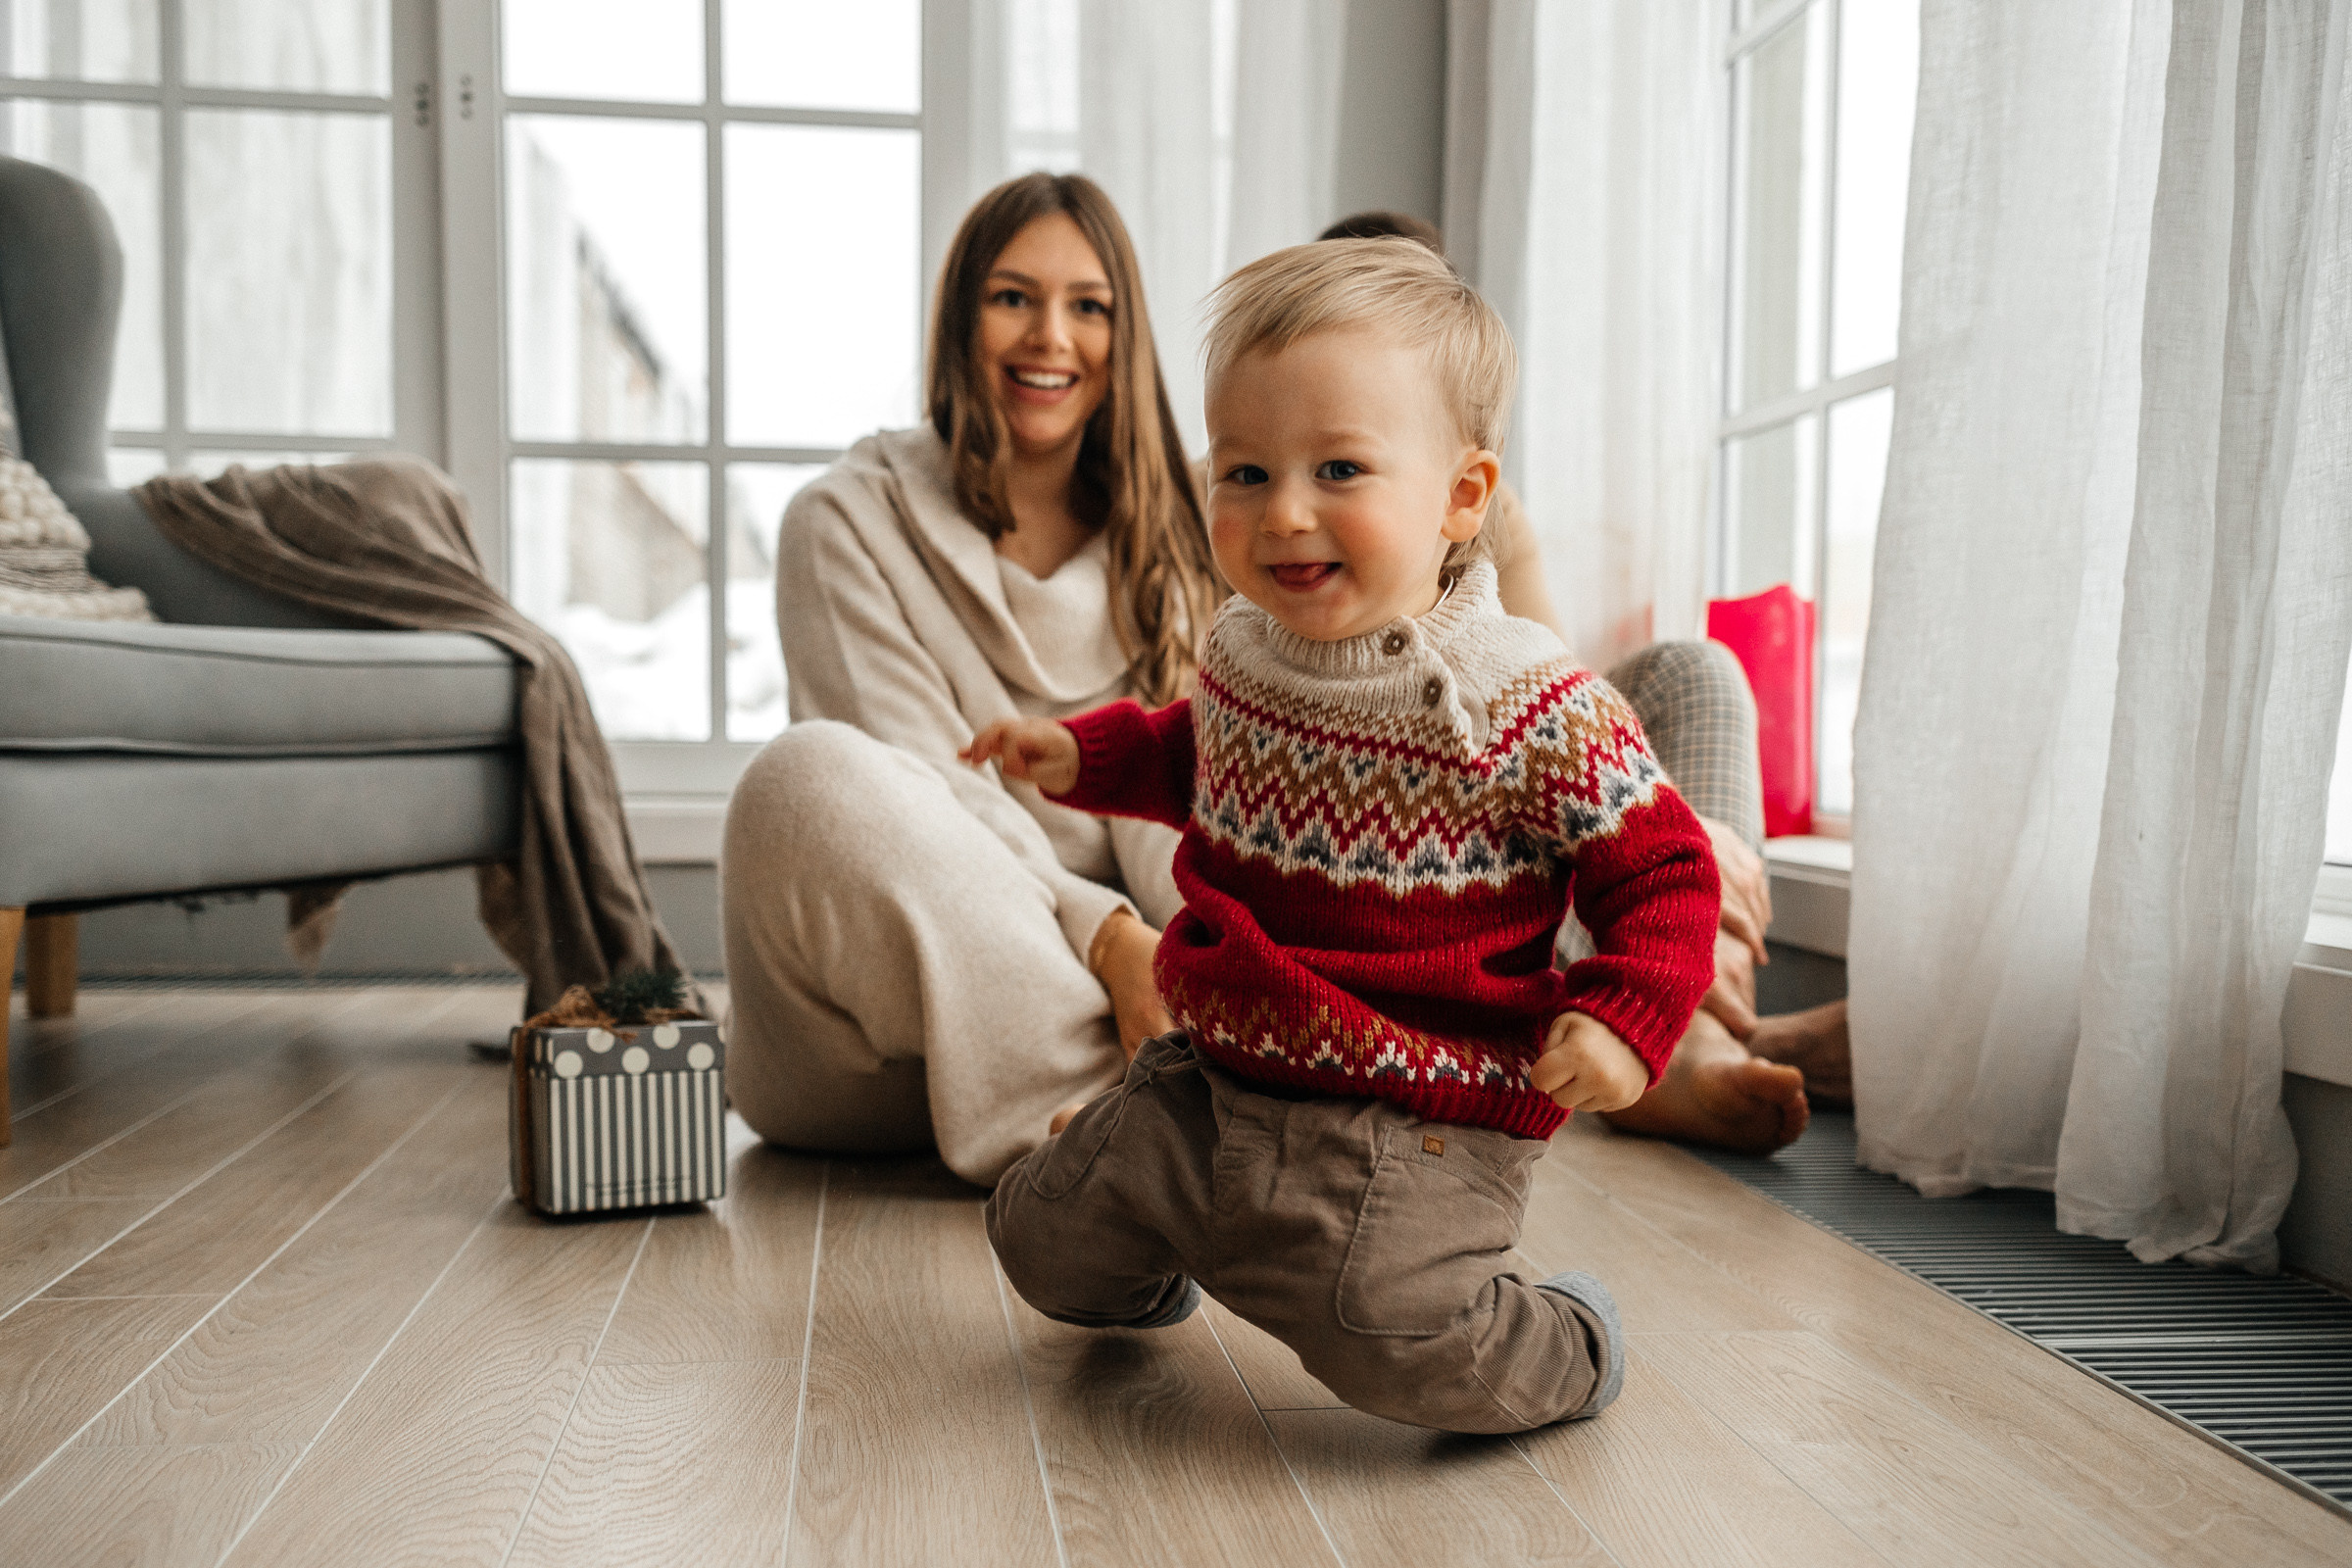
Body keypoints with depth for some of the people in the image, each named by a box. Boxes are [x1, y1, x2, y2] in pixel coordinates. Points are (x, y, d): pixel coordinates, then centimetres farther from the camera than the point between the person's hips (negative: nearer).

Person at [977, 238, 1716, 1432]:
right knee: (1041, 1242, 9)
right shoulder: (1241, 653, 2)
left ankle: (1562, 1348, 10)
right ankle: (1155, 1269, 45)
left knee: (1385, 1341, -25)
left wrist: (1622, 1017, -23)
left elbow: (1662, 871, -9)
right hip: (1205, 1084, 6)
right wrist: (1085, 756, 13)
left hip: (1413, 1131, -6)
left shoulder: (1532, 710, -18)